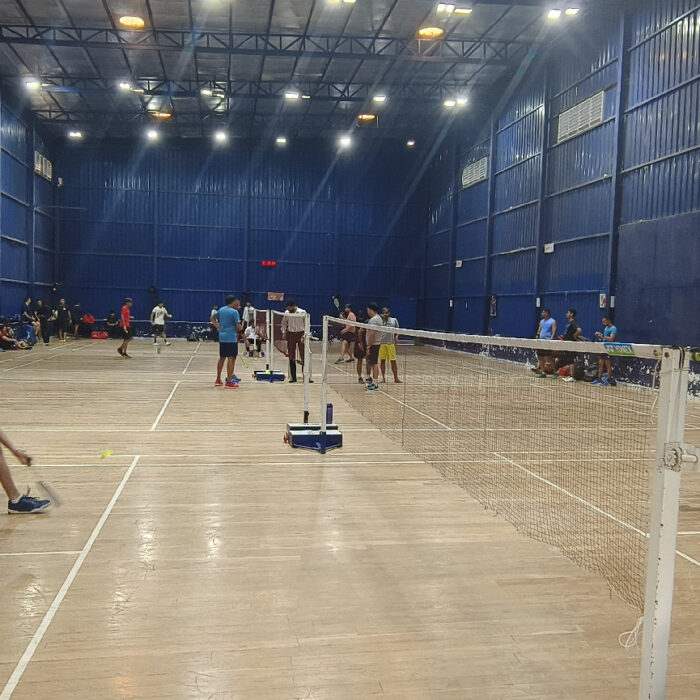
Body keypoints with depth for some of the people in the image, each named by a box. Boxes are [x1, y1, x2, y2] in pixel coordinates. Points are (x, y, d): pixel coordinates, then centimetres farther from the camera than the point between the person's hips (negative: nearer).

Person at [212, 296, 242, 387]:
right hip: (231, 337, -7)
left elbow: (213, 319, 21)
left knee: (222, 358, 15)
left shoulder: (221, 310, 8)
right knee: (231, 358, -4)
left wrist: (218, 328, 15)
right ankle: (229, 381, -6)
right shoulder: (234, 312, -11)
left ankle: (218, 380, 22)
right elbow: (238, 327, -13)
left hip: (222, 337, 7)